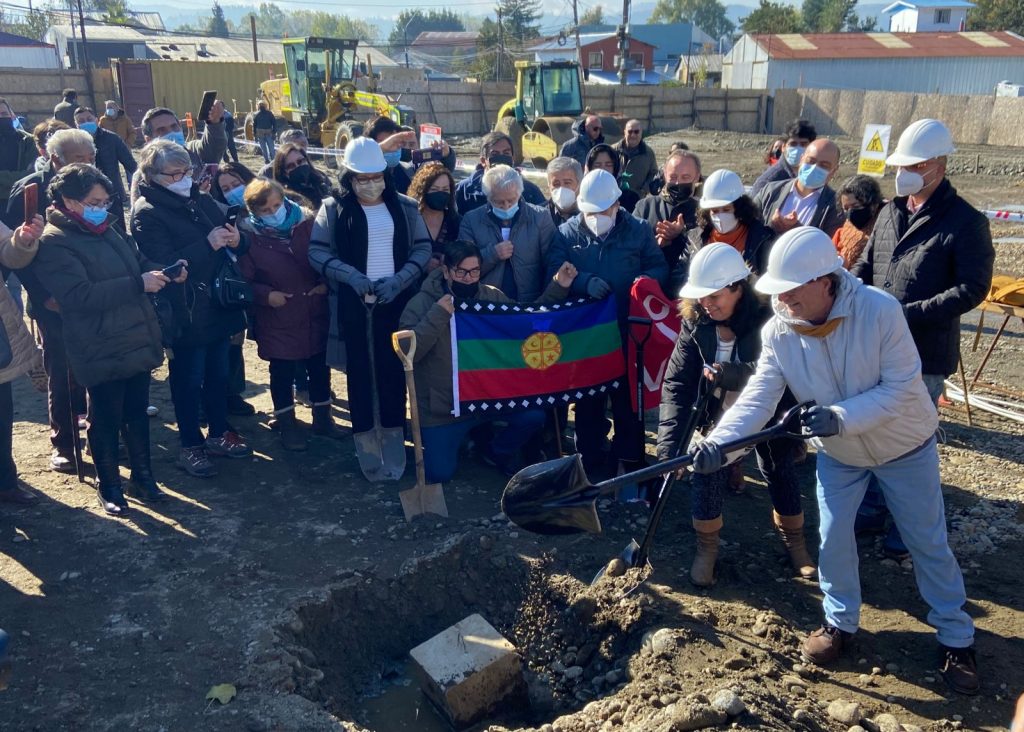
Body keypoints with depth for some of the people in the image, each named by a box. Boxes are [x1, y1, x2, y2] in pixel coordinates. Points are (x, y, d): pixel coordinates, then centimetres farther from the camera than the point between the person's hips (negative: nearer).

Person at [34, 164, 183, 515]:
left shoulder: (107, 229, 12)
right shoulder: (54, 244, -14)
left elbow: (139, 263, 20)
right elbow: (81, 294, -24)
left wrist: (166, 270, -3)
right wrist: (138, 284, -28)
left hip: (138, 342, 7)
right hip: (101, 352, -7)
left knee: (137, 414, 17)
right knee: (106, 421, 7)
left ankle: (142, 476, 32)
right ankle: (108, 485, 24)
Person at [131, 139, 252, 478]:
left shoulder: (202, 200, 9)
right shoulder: (147, 213, -12)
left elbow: (233, 245, 13)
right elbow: (164, 264, -23)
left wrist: (236, 240, -10)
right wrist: (207, 245, -24)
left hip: (218, 306, 7)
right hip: (185, 314, -7)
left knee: (219, 374, 17)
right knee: (188, 380, 5)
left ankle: (219, 434, 33)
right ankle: (190, 446, 19)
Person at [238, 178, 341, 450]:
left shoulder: (307, 222, -5)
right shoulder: (249, 237, -10)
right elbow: (243, 280, -5)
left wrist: (326, 283, -9)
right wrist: (266, 295, -20)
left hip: (315, 312, 2)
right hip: (277, 319, -2)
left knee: (320, 367, 13)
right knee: (282, 373, 9)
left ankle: (322, 417, 31)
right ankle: (287, 425, 24)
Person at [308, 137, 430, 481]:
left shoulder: (404, 206, 5)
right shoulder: (334, 208, 0)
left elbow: (423, 247, 4)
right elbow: (317, 252, -2)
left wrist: (399, 279, -11)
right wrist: (349, 274, -18)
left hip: (395, 301, 1)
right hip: (353, 305, -1)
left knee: (393, 370, 4)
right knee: (359, 372, 5)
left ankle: (393, 439, 16)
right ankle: (366, 444, 15)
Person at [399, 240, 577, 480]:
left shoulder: (492, 296, 1)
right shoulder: (422, 303, -11)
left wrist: (558, 287, -2)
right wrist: (437, 316, -28)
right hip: (442, 408, -3)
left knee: (534, 415, -19)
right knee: (440, 473, -10)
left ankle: (498, 452, 13)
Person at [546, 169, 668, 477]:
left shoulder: (639, 230, 4)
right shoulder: (567, 233, 2)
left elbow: (658, 268, 2)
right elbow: (555, 272, -8)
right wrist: (585, 282, -25)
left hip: (628, 330, 0)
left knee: (628, 395, 10)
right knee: (587, 397, 12)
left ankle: (628, 459, 25)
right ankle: (589, 461, 26)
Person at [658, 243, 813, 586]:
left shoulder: (767, 317, -29)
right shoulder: (695, 321, -19)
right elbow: (677, 382, -20)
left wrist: (734, 376, -46)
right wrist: (670, 442, -29)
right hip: (718, 413, 2)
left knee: (780, 473, 10)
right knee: (706, 474, -4)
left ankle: (794, 541, 38)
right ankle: (706, 548, 19)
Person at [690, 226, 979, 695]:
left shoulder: (880, 310, -30)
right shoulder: (778, 331, -20)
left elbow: (901, 388, -28)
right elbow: (758, 396, -25)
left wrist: (839, 417, -40)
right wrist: (718, 441, -42)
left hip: (904, 446, -3)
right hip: (838, 453, 3)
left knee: (928, 543, 8)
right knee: (833, 537, 6)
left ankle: (956, 639, 28)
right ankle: (841, 622, 30)